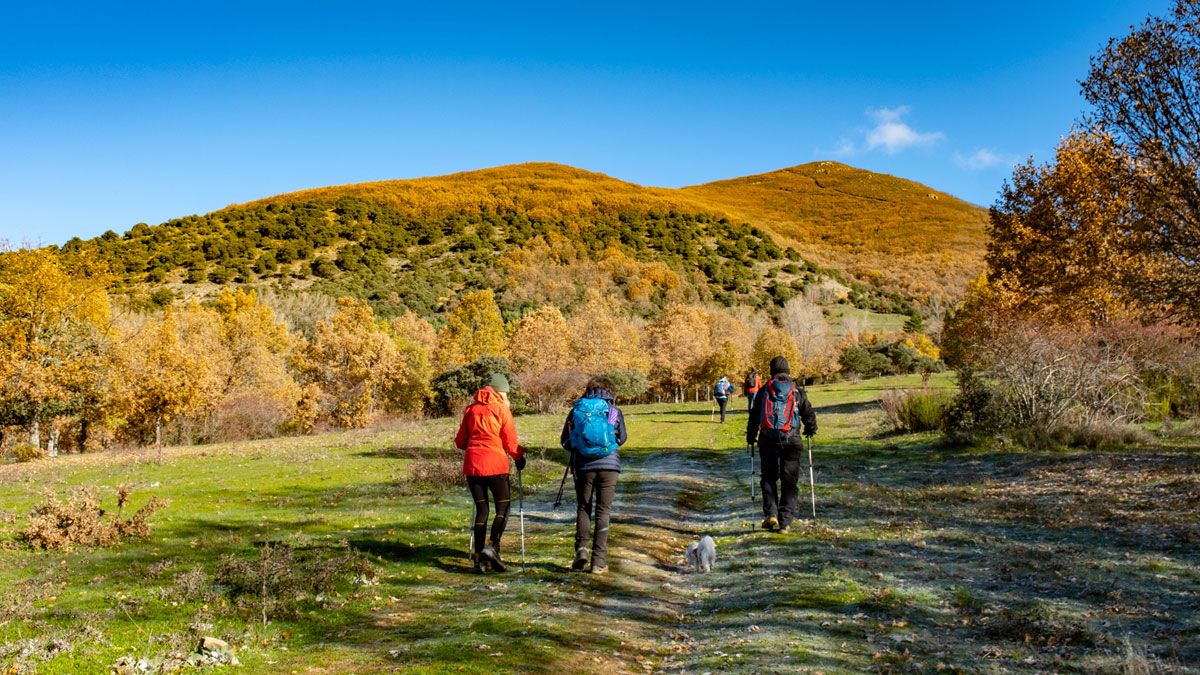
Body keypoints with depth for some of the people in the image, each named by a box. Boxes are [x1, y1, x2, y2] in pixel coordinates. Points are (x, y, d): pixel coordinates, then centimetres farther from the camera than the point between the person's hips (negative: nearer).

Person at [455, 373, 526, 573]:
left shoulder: (471, 409, 10)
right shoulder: (501, 409, -2)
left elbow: (460, 441, 15)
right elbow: (510, 442, -3)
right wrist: (519, 457, 14)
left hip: (472, 465, 4)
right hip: (495, 465, -4)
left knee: (481, 509, 11)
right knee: (503, 508, 5)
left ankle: (479, 556, 9)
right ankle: (492, 547, -14)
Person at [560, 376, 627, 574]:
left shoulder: (576, 409, 5)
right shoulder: (614, 411, 4)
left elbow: (565, 441, 9)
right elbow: (622, 438, 15)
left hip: (583, 465, 1)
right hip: (609, 465, 0)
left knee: (583, 509, 16)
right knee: (603, 511, 5)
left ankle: (582, 547, -3)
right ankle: (598, 561, 3)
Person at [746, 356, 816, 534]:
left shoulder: (764, 390, 9)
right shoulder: (797, 391, 9)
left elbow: (754, 416, 8)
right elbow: (809, 413, 12)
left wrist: (750, 437, 20)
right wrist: (810, 429, 32)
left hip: (768, 439, 0)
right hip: (791, 439, 0)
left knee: (769, 478, 13)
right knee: (790, 481, 6)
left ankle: (771, 514, -1)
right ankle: (785, 521, 1)